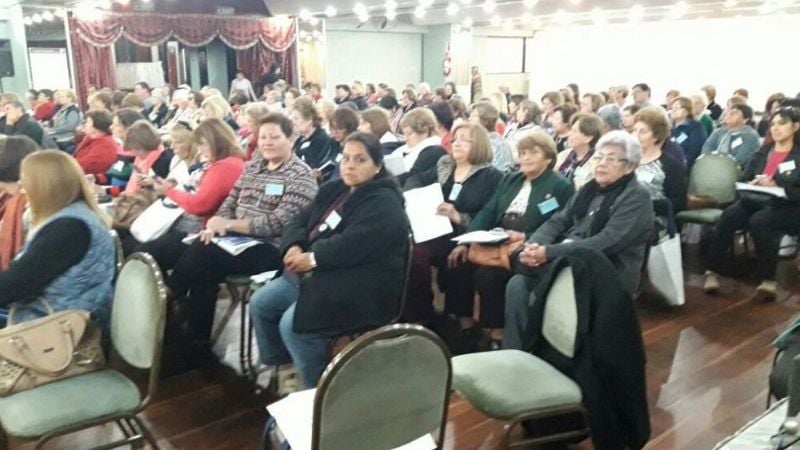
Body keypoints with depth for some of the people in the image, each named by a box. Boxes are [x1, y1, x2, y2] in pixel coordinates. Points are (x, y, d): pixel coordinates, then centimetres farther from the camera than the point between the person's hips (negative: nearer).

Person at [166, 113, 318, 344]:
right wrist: (216, 225, -11)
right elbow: (230, 201, 13)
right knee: (200, 248, -21)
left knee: (204, 256, -25)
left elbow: (278, 223, -18)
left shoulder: (301, 176, -8)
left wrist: (229, 224, -21)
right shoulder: (252, 167, 14)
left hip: (272, 248, -6)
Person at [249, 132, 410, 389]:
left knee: (293, 324, -23)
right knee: (260, 304, 1)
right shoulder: (334, 190, 14)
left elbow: (354, 244, -27)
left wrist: (312, 258, -19)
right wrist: (294, 248, -9)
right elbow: (300, 221, 11)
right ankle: (278, 366, 16)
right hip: (315, 273, 9)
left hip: (359, 287, -9)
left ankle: (317, 388, -4)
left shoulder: (384, 203, -14)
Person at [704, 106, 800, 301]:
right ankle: (713, 271, -27)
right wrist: (751, 186, -12)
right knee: (728, 216, -28)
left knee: (759, 221, -36)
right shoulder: (763, 152, 16)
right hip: (756, 201, 4)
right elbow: (743, 179, 11)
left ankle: (768, 279, -24)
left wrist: (775, 186, -23)